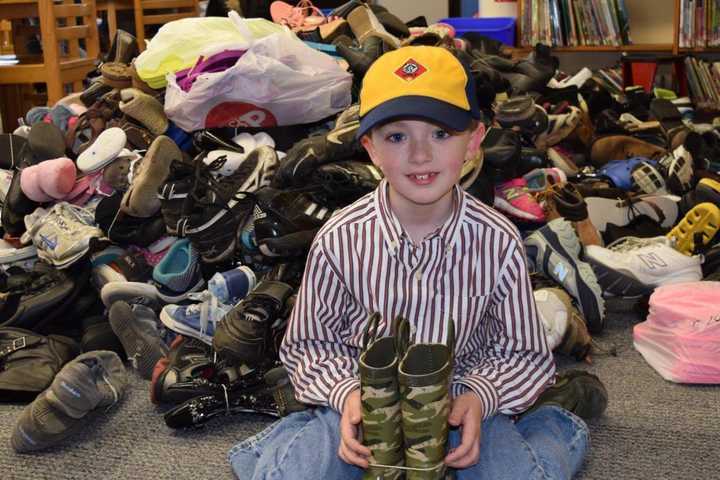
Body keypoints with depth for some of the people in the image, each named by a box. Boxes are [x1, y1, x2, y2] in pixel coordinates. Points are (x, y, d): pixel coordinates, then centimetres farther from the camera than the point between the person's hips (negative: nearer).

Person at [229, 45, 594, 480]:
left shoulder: (499, 242, -13)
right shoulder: (340, 240, -14)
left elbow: (522, 353, -1)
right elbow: (311, 343, -1)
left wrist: (480, 397, -20)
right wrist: (346, 394, -20)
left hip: (461, 406, 0)